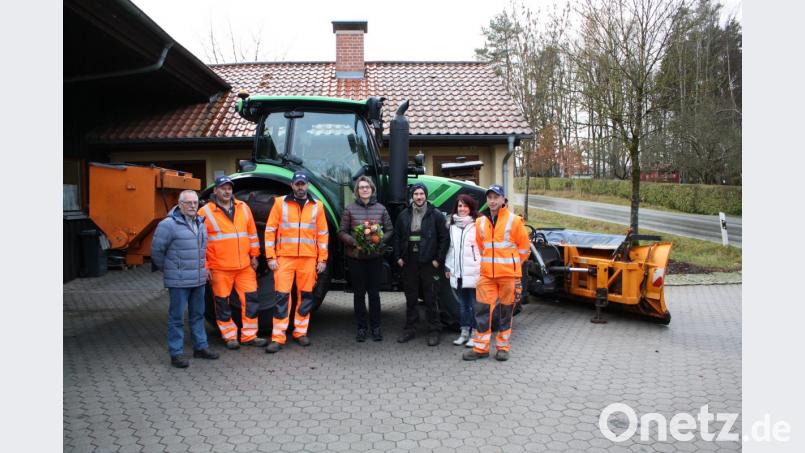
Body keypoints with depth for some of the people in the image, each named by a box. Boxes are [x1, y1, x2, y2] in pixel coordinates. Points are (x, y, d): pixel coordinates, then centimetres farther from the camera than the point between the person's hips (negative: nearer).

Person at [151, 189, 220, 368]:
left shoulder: (200, 224, 10)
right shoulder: (168, 225, -13)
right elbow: (157, 251, -9)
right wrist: (169, 270, 1)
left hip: (199, 280, 7)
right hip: (178, 281, -7)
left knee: (198, 315, 16)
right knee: (177, 318, 1)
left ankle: (200, 347, 27)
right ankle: (176, 353, 10)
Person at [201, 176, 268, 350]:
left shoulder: (243, 208, 8)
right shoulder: (206, 212, -4)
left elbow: (252, 233, 14)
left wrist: (254, 255, 11)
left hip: (245, 266, 4)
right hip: (220, 268, -4)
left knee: (250, 299, 7)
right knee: (223, 303, 6)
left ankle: (249, 335, 19)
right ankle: (230, 337, 20)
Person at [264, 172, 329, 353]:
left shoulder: (317, 206, 7)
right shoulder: (280, 203, 2)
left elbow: (323, 234, 8)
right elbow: (270, 231, 1)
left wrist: (322, 259, 3)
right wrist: (270, 257, -5)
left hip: (308, 258, 2)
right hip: (285, 257, -2)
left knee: (305, 295, 9)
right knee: (282, 296, -4)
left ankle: (300, 332, 22)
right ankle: (277, 338, 2)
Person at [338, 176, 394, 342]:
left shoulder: (381, 209, 3)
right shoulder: (350, 209, -1)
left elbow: (389, 230, 4)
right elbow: (342, 232, -1)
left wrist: (380, 241, -13)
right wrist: (354, 242, -17)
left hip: (375, 257, 1)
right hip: (356, 257, 0)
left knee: (374, 292, 5)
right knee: (359, 292, 7)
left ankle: (375, 327, 16)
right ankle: (361, 327, 16)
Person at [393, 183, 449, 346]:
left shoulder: (436, 215, -3)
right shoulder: (404, 215, 8)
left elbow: (444, 238, -4)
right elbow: (397, 237, 12)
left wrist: (438, 259, -9)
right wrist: (398, 257, 4)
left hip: (428, 263, -3)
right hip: (409, 263, 4)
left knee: (431, 299, 2)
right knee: (410, 298, 12)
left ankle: (434, 331, 12)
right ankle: (410, 328, 23)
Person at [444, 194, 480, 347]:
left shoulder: (477, 225, -7)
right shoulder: (453, 225, 13)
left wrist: (483, 269, -12)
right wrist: (448, 266, 15)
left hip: (474, 273, -6)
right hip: (457, 273, 6)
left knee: (475, 305, 2)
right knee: (462, 304, 15)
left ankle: (475, 335, 10)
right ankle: (464, 333, 25)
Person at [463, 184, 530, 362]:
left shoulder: (514, 220, -5)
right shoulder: (481, 222, 7)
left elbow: (524, 247, 1)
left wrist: (512, 265, 7)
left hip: (508, 274, -3)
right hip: (486, 274, 3)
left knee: (505, 310, 6)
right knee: (483, 309, 1)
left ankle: (502, 347, 18)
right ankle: (481, 348, 9)